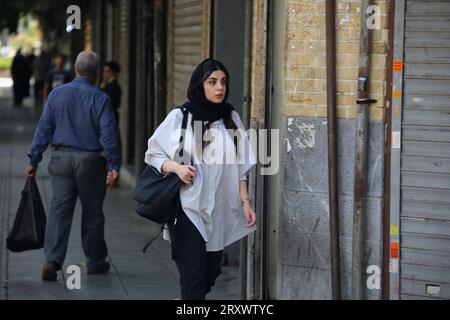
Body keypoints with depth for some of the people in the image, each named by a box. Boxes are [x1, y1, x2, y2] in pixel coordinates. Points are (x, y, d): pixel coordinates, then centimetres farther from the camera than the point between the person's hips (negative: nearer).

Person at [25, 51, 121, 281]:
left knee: (59, 210, 0)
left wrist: (33, 160, 8)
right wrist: (114, 165, -9)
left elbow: (44, 129, 3)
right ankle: (95, 261, 22)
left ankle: (52, 260, -14)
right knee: (92, 212, 11)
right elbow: (108, 134, -11)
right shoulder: (100, 99, -6)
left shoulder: (57, 94, 2)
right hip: (90, 161, -2)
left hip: (61, 158, 2)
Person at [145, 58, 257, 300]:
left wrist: (245, 201, 4)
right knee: (194, 277, -9)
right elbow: (153, 153, 2)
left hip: (220, 212, 4)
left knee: (210, 275, 8)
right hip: (188, 209, -4)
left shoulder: (231, 119, 7)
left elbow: (239, 167, 11)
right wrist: (176, 168, -15)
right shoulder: (180, 117, -4)